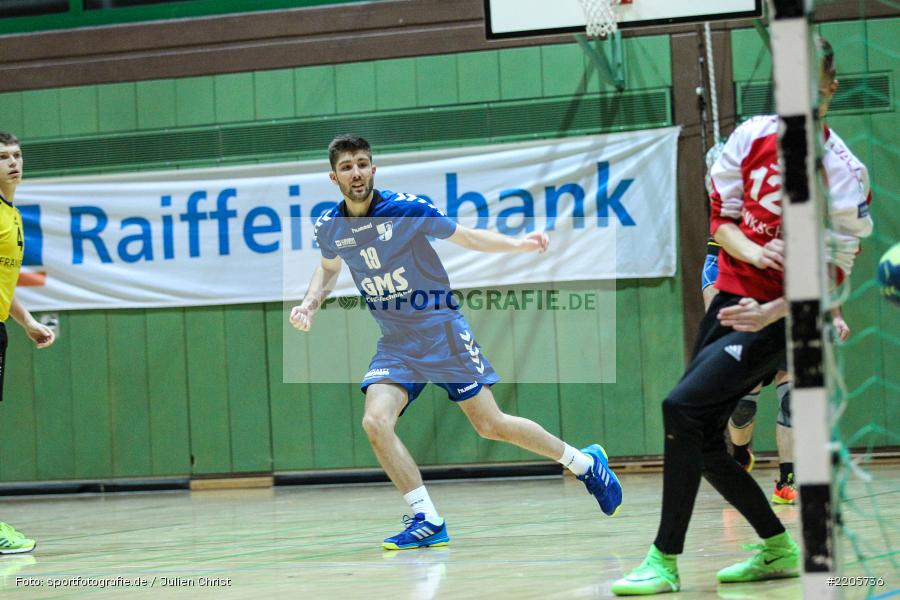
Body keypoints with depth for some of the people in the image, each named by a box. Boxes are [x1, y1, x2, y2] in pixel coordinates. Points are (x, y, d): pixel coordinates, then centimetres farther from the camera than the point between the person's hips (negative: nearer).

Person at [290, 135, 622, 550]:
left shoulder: (407, 209, -13)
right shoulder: (328, 228, -3)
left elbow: (465, 237, 0)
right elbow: (329, 268, 22)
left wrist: (519, 245, -13)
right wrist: (310, 303, 3)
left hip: (442, 331, -3)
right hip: (395, 345, 3)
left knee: (490, 425, -2)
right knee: (375, 421, -21)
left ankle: (587, 464, 20)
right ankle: (427, 522, -11)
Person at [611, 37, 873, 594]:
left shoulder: (842, 172, -13)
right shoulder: (751, 136, 0)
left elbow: (832, 270, -12)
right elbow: (722, 216, 7)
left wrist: (769, 313, -26)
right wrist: (751, 251, -15)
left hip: (780, 317, -6)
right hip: (732, 297, 6)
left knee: (683, 407, -21)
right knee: (701, 436, 5)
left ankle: (666, 560, -15)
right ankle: (779, 549, 22)